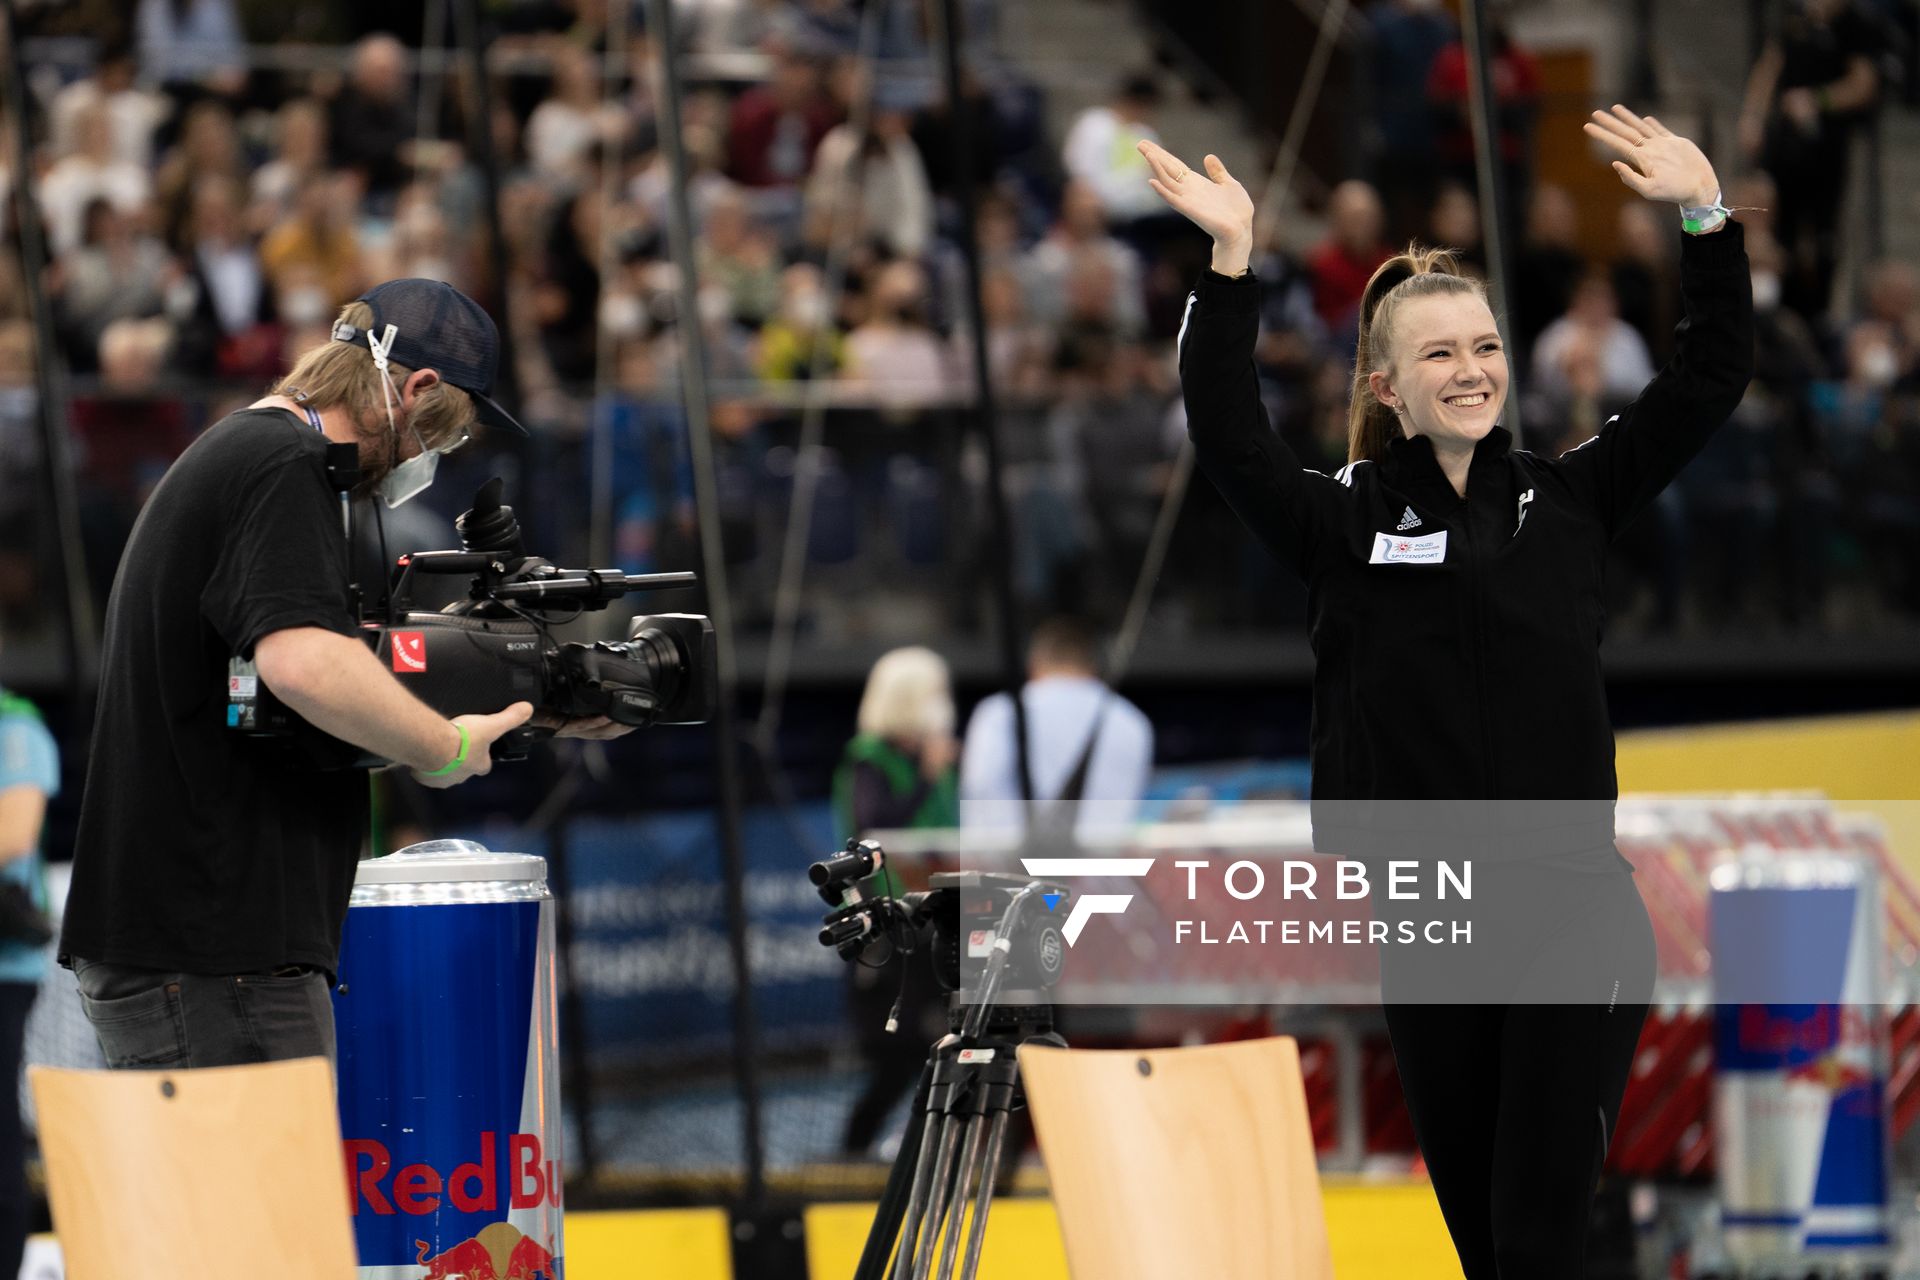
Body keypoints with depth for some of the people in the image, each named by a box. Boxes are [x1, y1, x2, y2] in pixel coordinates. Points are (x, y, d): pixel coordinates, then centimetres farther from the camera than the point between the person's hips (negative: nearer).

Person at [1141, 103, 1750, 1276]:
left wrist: (1707, 219, -7)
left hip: (1574, 925, -1)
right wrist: (1232, 263, -21)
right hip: (1427, 934, 1)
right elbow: (1229, 438, -12)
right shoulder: (1345, 521, 3)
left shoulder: (1570, 500, 7)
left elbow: (1713, 379, 4)